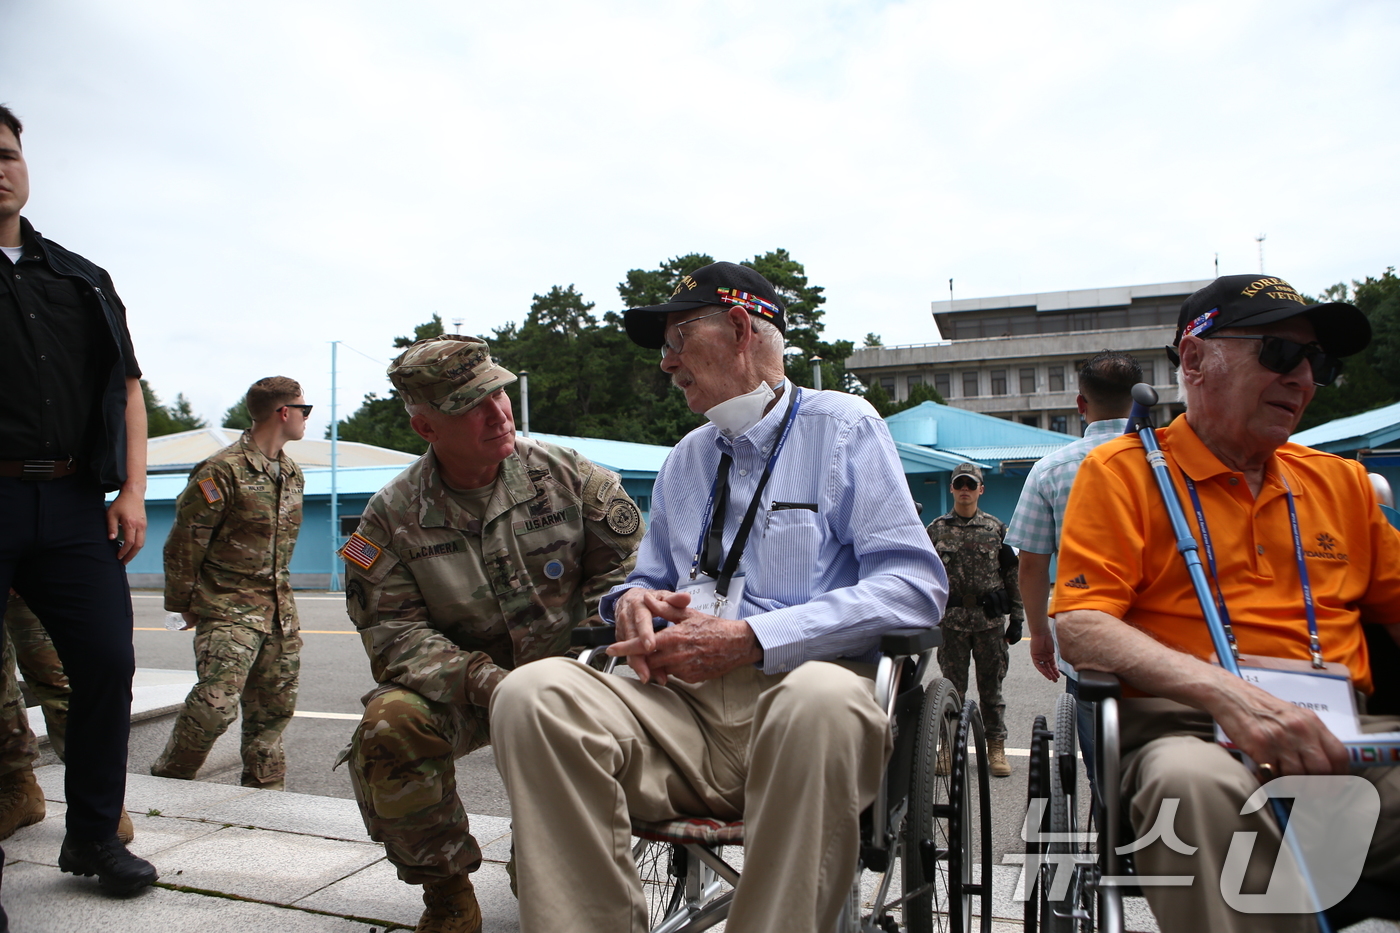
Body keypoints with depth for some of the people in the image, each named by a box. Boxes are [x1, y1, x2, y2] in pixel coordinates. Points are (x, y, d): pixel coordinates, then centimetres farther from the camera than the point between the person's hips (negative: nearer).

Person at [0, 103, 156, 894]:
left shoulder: (83, 281, 18)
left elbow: (127, 387, 15)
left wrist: (132, 490, 6)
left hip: (72, 501, 3)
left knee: (109, 660, 2)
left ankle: (95, 835, 17)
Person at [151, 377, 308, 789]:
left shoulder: (293, 473, 11)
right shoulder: (223, 471, -13)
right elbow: (184, 543, -9)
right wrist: (183, 605, -3)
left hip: (280, 609, 7)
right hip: (229, 609, -7)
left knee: (275, 706, 10)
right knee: (217, 702, -12)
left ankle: (265, 785, 23)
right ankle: (167, 778, 10)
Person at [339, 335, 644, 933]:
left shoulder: (563, 472, -3)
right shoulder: (394, 516, -4)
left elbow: (622, 561, 1)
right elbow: (393, 632, -9)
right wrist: (484, 683, -24)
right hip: (459, 689, 0)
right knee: (388, 726, -28)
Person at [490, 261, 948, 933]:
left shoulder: (842, 425, 4)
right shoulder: (684, 460, 22)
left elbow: (913, 586, -7)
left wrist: (749, 639, -16)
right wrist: (633, 601, 1)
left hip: (795, 686, -4)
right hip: (681, 700, 5)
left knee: (822, 697, -39)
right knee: (531, 694, -22)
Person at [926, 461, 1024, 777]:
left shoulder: (996, 528, 7)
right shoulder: (936, 529, 6)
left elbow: (1013, 574, 8)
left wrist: (1017, 618, 4)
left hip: (990, 620, 0)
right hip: (951, 619, 0)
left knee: (991, 686, 6)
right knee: (952, 688, 5)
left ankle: (996, 748, 17)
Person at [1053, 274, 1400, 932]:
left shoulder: (1342, 482, 22)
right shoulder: (1121, 471, 5)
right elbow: (1078, 626, -6)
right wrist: (1227, 692, -21)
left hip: (1347, 735, 5)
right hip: (1194, 728, -4)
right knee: (1194, 781, -38)